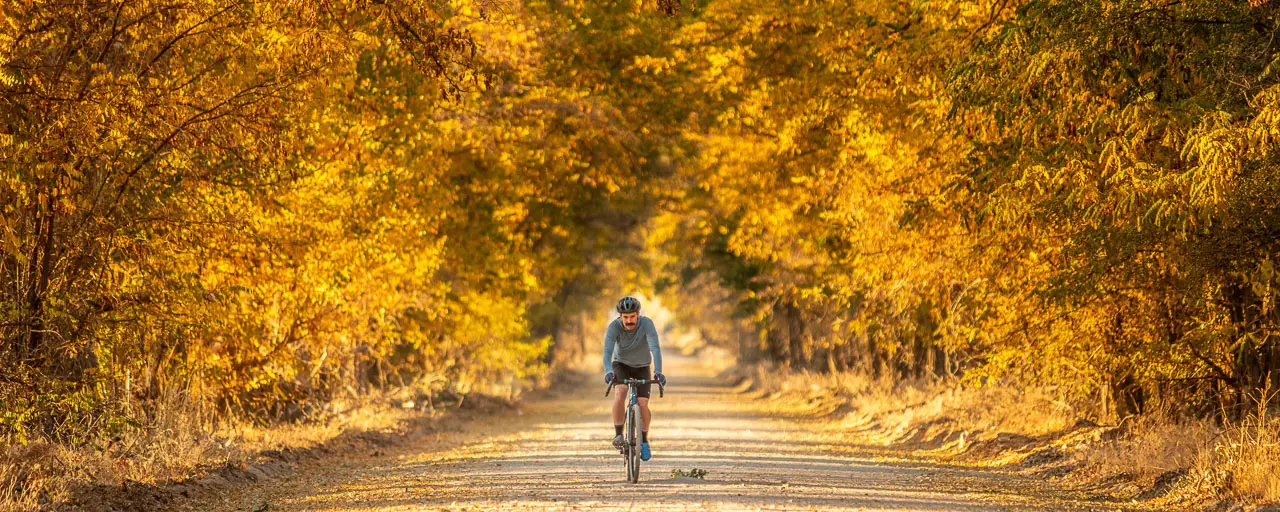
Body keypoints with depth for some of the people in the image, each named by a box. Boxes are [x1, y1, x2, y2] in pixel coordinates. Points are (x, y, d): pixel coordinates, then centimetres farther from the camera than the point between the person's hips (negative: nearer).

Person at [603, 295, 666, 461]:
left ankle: (644, 441, 10)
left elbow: (655, 348, -38)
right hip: (621, 364, 0)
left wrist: (658, 371, -53)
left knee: (643, 404, -13)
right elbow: (607, 351, -36)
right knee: (620, 393, -29)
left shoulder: (646, 324, -28)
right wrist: (608, 371, -55)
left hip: (642, 367, 0)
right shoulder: (614, 326, -27)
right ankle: (618, 434, -15)